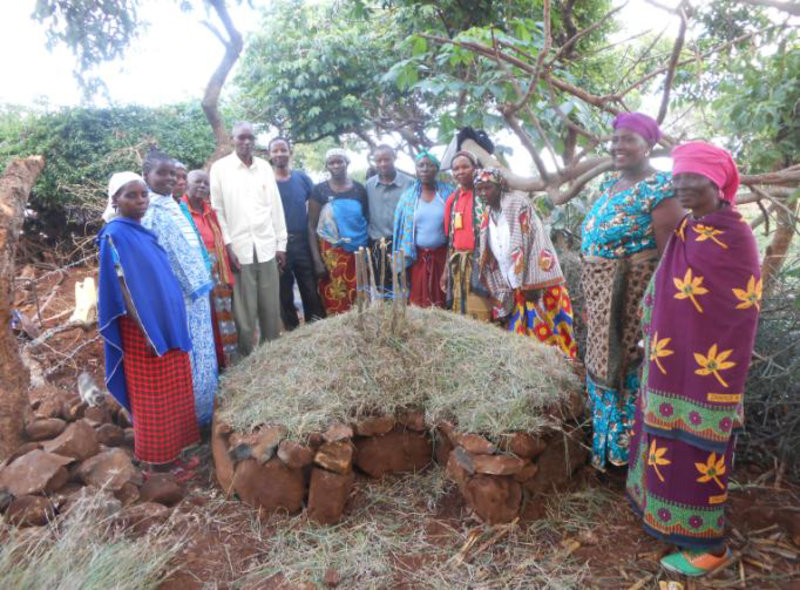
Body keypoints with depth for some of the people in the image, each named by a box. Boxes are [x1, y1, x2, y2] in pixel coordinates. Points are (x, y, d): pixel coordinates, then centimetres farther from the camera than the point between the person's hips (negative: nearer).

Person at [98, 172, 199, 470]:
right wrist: (146, 331, -20)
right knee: (153, 393, 6)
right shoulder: (115, 235, -15)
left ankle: (177, 437, 34)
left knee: (173, 388, 18)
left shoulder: (141, 230, 9)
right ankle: (157, 452, 21)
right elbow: (124, 287, -18)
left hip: (167, 321, 8)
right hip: (145, 327, -8)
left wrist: (173, 322, 15)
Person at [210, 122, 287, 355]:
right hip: (238, 248, -3)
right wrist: (227, 246, -9)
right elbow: (216, 210, -2)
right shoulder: (220, 168, 1)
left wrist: (281, 244, 7)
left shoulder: (265, 167, 10)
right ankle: (248, 356, 15)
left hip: (266, 246, 3)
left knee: (271, 307, 8)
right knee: (245, 310, 2)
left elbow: (276, 206, 10)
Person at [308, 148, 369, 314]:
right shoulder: (319, 190, 0)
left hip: (357, 253, 2)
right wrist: (316, 259, -9)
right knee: (334, 302, -4)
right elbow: (312, 226, -1)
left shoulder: (359, 189, 6)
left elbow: (368, 220, 11)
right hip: (330, 253, -2)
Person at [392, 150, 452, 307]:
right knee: (418, 300, 4)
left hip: (442, 255, 0)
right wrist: (403, 257, 2)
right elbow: (401, 227, 6)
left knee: (442, 300, 4)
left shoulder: (447, 192, 1)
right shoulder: (408, 195, 3)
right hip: (417, 256, 1)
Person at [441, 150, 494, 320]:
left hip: (479, 261, -6)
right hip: (457, 263, 6)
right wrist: (447, 268, 15)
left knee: (479, 311, -6)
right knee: (459, 309, 9)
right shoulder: (453, 199, 13)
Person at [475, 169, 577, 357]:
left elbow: (534, 242, -15)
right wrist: (500, 292, 9)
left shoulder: (517, 203, -8)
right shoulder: (487, 216, 11)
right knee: (522, 333, 7)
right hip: (514, 288, 6)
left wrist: (530, 283, -20)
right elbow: (490, 257, 12)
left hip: (536, 283, -6)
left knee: (544, 332, -5)